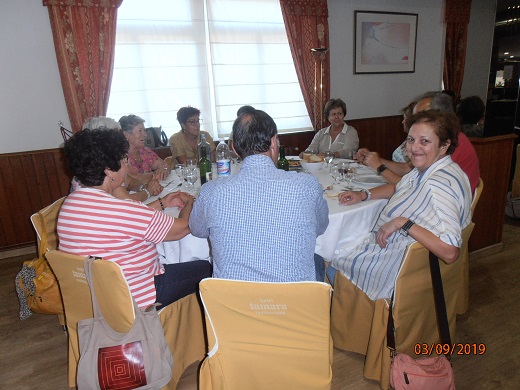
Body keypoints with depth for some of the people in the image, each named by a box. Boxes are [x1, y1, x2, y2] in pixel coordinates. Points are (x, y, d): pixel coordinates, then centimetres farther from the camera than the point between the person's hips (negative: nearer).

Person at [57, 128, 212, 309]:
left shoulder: (70, 203, -3)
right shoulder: (122, 210, -31)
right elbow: (182, 228, -18)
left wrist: (161, 203, 12)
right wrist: (189, 203, 2)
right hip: (135, 297, -8)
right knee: (205, 268, 8)